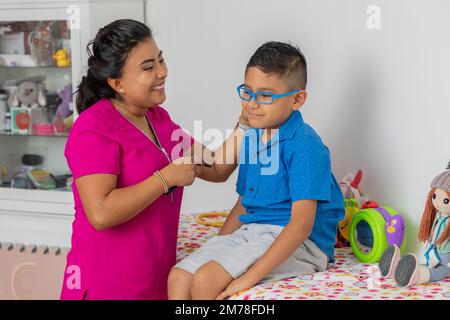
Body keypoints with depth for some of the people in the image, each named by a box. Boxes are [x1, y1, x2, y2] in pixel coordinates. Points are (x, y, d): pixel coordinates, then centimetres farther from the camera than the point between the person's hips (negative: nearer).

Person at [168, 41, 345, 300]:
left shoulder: (305, 145, -15)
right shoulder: (252, 138, 13)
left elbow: (302, 224, -23)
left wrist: (249, 277, -27)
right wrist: (217, 250, 8)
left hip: (299, 245, -8)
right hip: (251, 231, 8)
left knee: (206, 280, -26)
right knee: (178, 278, -11)